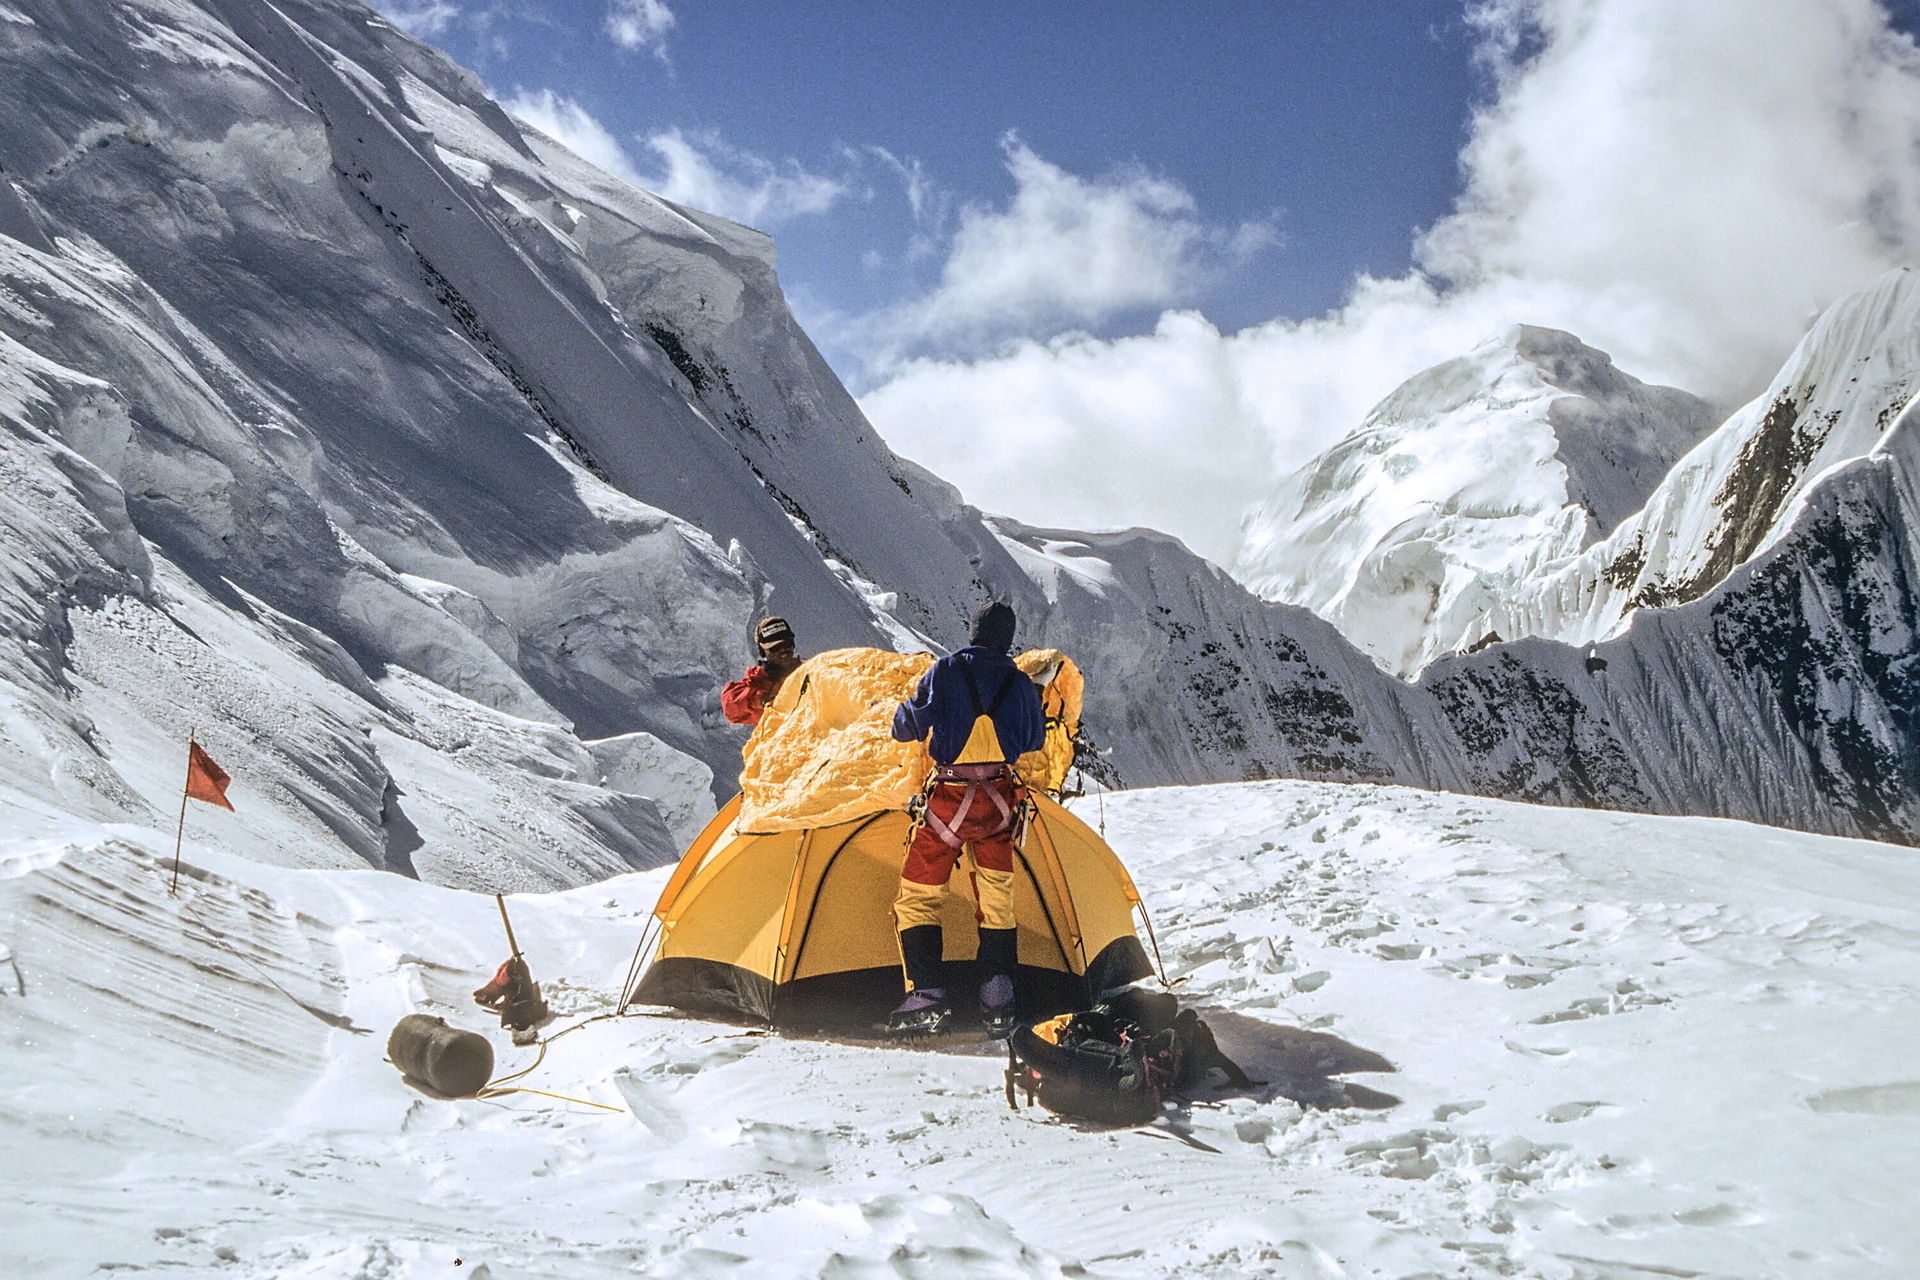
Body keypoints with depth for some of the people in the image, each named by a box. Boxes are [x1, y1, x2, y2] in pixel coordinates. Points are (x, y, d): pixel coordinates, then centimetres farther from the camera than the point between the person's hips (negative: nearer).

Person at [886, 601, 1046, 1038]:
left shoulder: (945, 671, -6)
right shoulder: (1020, 684, 4)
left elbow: (907, 727, -3)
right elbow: (1034, 740, 18)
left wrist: (900, 713, 20)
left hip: (950, 799, -4)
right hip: (999, 800, 4)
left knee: (917, 896, 6)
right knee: (996, 896, 15)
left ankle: (926, 997, -5)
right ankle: (998, 1001, 10)